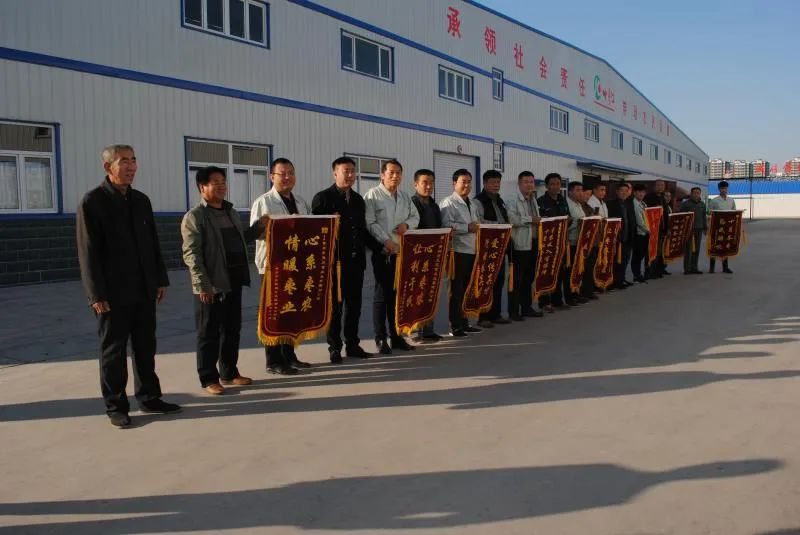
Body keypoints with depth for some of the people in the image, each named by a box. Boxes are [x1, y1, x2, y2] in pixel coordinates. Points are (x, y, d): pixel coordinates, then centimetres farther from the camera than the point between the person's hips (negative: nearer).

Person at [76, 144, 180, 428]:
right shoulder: (92, 202, -7)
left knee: (145, 347, 13)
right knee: (113, 351, 5)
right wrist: (96, 294, -14)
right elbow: (88, 252, -10)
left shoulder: (141, 200, 11)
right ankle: (116, 406, 16)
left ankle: (149, 397, 24)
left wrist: (160, 279, 11)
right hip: (113, 293, -6)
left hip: (144, 290, 6)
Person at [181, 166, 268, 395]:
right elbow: (191, 254, -14)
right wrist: (202, 285, -20)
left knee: (232, 329, 14)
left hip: (233, 282, 7)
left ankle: (229, 372, 27)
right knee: (209, 333, 2)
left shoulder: (231, 212, 15)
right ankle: (209, 379, 12)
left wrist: (258, 226, 10)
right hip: (211, 286, -7)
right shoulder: (194, 217, -8)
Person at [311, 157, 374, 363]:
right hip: (335, 260, -6)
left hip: (356, 260, 6)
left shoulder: (358, 199, 13)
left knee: (354, 304, 12)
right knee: (335, 305, 4)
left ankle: (352, 345, 23)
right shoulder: (323, 197, -5)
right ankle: (334, 347, 15)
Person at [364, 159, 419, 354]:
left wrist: (407, 224, -1)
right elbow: (370, 223, -12)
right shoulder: (373, 195, -4)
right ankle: (380, 338, 5)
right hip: (382, 252, -6)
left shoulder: (406, 197, 16)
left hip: (402, 251, 6)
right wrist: (386, 241, -21)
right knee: (382, 294, -2)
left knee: (398, 293, 10)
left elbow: (415, 217, 22)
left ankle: (396, 336, 18)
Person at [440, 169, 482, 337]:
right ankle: (455, 325, 4)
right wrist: (467, 228, -17)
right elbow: (446, 226, -19)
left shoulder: (473, 205, 20)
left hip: (473, 251, 8)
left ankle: (464, 322, 21)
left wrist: (478, 227, 5)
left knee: (468, 289, 11)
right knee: (457, 290, -2)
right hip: (457, 252, -8)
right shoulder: (448, 203, -7)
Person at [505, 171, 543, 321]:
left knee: (529, 278, 13)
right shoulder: (513, 201, -8)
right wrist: (531, 219, -19)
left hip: (533, 244, 8)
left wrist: (539, 222, 10)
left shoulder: (533, 200, 20)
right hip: (519, 245, -8)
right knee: (517, 279, -4)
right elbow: (511, 219, -24)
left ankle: (527, 308, 22)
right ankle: (513, 311, 1)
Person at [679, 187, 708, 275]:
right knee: (688, 249, -4)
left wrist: (705, 228, 13)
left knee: (697, 249, 6)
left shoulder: (702, 204, 14)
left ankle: (694, 267, 12)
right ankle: (687, 268, -1)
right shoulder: (685, 204, -2)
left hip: (699, 229, 5)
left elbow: (704, 217, 19)